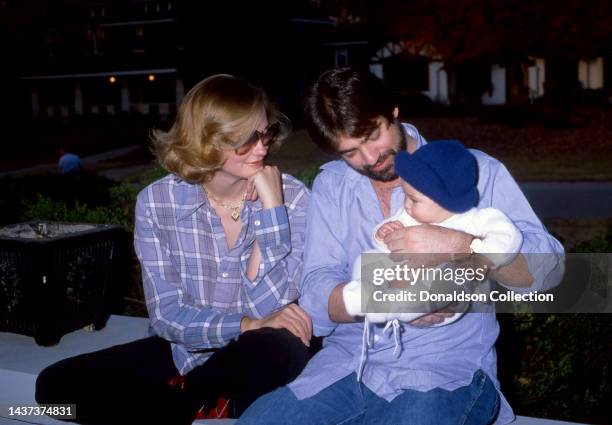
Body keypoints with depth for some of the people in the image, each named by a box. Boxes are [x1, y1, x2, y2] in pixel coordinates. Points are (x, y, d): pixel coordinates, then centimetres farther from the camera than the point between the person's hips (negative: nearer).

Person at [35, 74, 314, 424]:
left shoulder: (293, 197, -12)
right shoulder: (157, 201, -9)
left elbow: (267, 308, -21)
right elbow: (167, 315, -11)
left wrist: (272, 207, -26)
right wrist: (247, 324, -24)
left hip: (256, 358, -2)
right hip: (183, 352, 3)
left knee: (278, 348, -38)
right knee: (58, 384, -12)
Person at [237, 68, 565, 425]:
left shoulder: (476, 173, 0)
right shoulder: (331, 186, 9)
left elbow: (548, 268, -10)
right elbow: (316, 295, -1)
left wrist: (457, 246, -27)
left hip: (447, 369, -3)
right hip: (348, 359, 4)